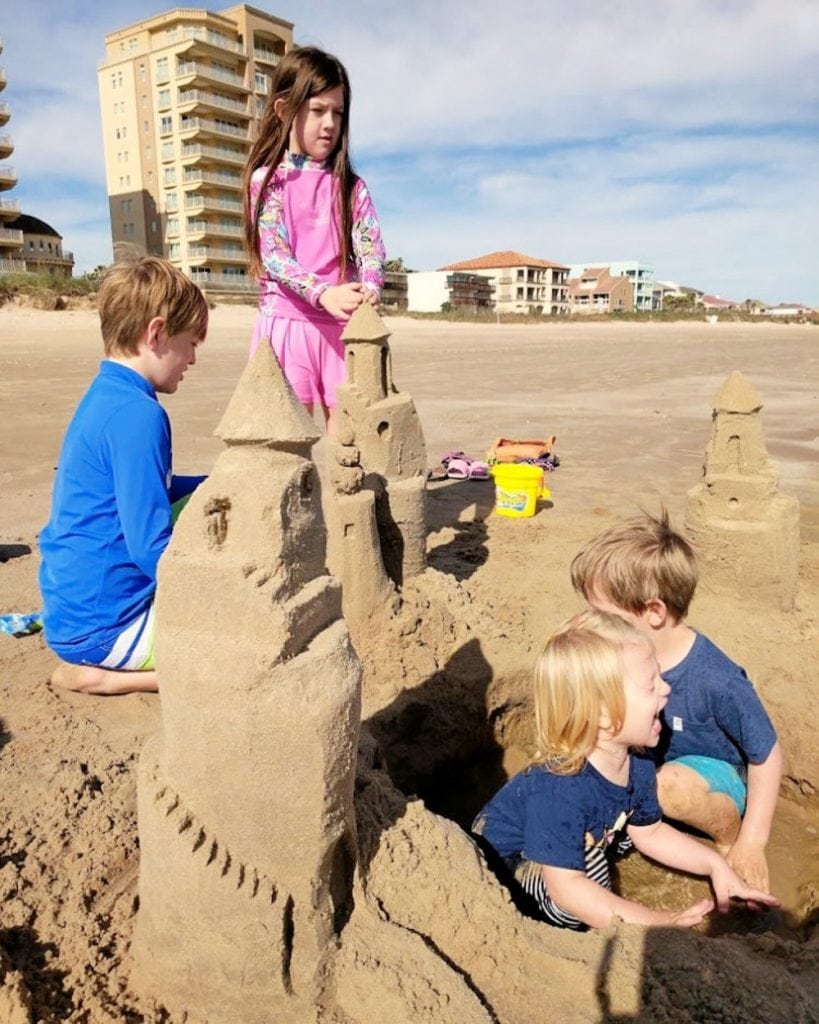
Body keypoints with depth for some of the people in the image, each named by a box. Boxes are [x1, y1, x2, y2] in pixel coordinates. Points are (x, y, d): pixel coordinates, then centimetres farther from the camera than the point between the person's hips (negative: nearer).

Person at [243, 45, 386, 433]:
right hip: (286, 320, -2)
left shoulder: (351, 186, 12)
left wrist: (370, 288, -24)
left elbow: (370, 246, -1)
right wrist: (324, 293, -26)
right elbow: (273, 255, -8)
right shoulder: (268, 179, 4)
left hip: (342, 324, 3)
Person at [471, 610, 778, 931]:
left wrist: (715, 865, -4)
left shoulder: (637, 764, -14)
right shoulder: (560, 790, -41)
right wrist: (655, 922, -36)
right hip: (501, 865, -8)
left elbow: (651, 833, 5)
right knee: (571, 906, -31)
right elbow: (566, 887, -37)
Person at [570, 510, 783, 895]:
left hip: (718, 781, -4)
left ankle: (728, 835, -6)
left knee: (673, 782, -36)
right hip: (648, 772, 4)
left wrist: (750, 843, -16)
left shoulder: (716, 680, -30)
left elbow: (766, 757, -17)